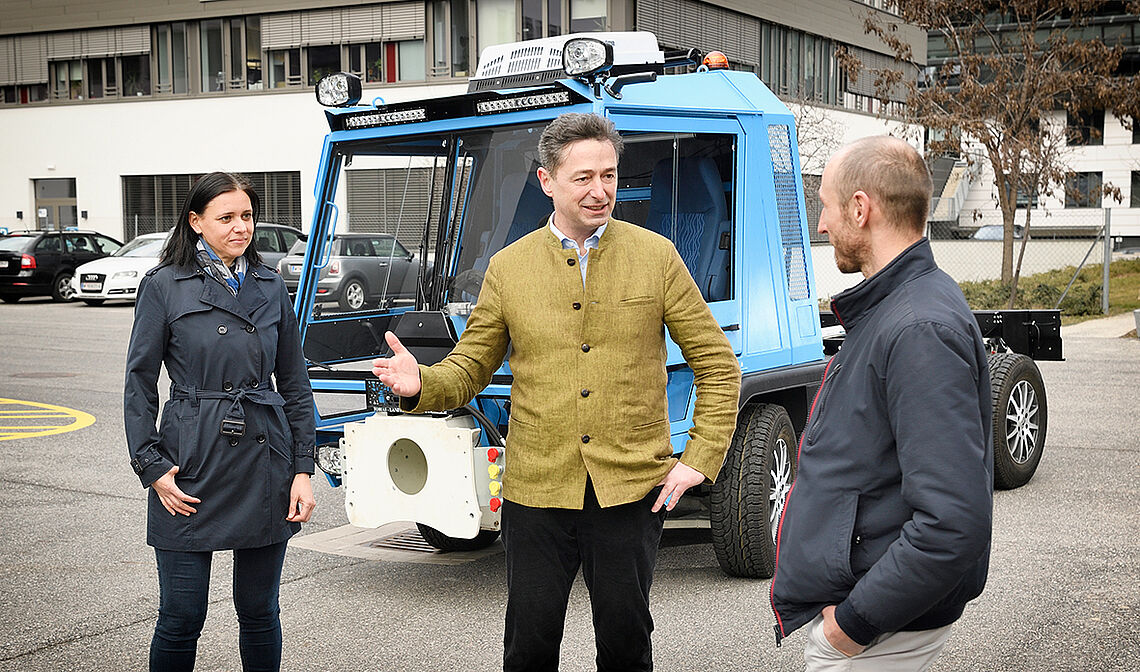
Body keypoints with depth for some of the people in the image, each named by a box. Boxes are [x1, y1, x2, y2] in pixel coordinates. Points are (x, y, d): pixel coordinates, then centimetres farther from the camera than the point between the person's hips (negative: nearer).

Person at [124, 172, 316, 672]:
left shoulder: (271, 288, 9)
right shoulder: (164, 287, -1)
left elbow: (296, 387, 11)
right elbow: (139, 386, 0)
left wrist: (303, 469, 3)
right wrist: (152, 467, -8)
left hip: (265, 463, 3)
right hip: (192, 467, -3)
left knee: (259, 611, 11)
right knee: (181, 618, 2)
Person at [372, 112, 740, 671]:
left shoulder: (656, 255, 2)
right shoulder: (508, 267, 4)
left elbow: (717, 365, 5)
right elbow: (468, 372, 8)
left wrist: (701, 457, -3)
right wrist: (421, 384, -14)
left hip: (633, 488, 0)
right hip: (537, 489, 1)